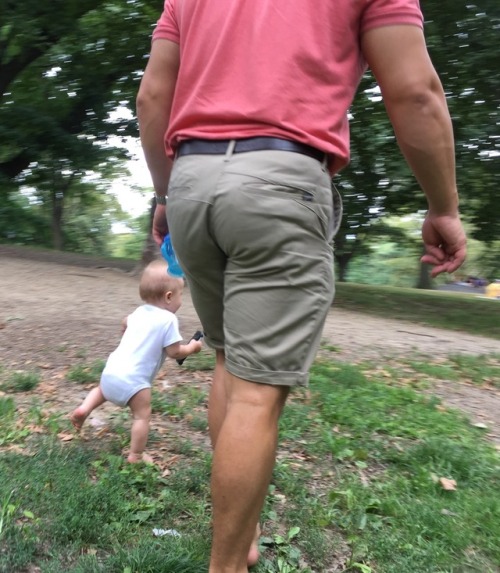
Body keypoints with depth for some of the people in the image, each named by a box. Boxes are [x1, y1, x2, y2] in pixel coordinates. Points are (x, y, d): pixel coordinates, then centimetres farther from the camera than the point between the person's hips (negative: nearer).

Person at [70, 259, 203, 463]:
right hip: (133, 379, -7)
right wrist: (191, 347, 8)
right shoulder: (168, 319, -12)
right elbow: (174, 352, -11)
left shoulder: (139, 311, 13)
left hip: (111, 370, 8)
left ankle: (84, 408, 17)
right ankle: (136, 456, 11)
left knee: (102, 389, 36)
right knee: (142, 415, 6)